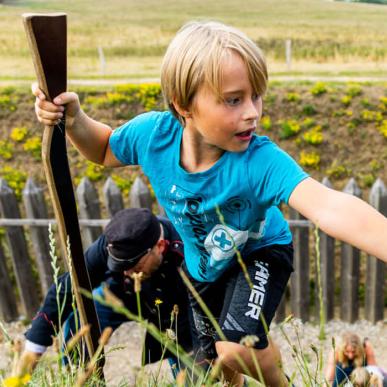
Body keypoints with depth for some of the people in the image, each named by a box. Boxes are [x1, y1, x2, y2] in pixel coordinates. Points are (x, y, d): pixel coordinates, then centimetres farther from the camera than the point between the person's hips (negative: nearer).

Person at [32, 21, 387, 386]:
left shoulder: (261, 160, -40)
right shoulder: (153, 134, -28)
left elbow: (328, 206, -56)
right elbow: (104, 150, -6)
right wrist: (74, 120, -27)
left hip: (260, 253, -4)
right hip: (202, 264, 4)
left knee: (236, 349, -26)